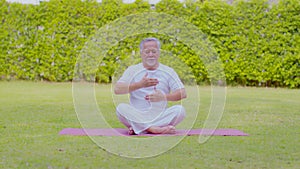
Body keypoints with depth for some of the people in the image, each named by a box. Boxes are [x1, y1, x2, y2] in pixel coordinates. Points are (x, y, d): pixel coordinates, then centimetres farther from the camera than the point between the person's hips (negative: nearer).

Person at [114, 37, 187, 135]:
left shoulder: (168, 71, 10)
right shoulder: (133, 70, 7)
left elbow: (183, 93, 1)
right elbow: (117, 89, -7)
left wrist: (164, 97, -17)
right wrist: (140, 84, -19)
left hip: (160, 116, 1)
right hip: (137, 116, -1)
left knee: (180, 110, -25)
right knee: (121, 108, -28)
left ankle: (138, 128, -24)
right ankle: (156, 129, -33)